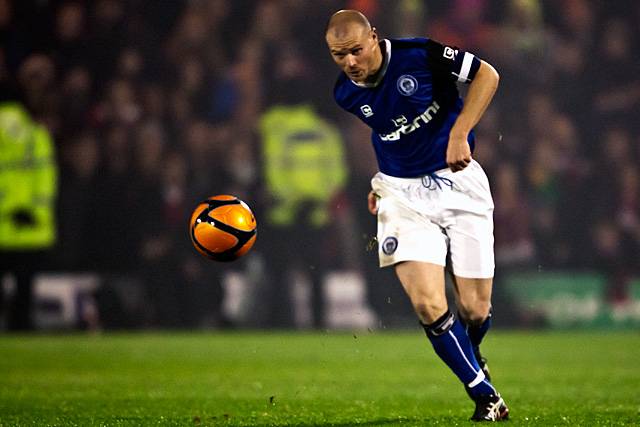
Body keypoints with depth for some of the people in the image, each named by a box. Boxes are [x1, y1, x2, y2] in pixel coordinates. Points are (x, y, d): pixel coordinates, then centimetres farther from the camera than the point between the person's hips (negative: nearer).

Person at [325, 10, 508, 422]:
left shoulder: (419, 55, -15)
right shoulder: (347, 94, 0)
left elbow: (487, 75, -11)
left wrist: (459, 133, -19)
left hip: (458, 182, -2)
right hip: (401, 194, 2)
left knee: (475, 311, 0)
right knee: (429, 307, -17)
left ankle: (470, 353, 37)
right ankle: (486, 396, 0)